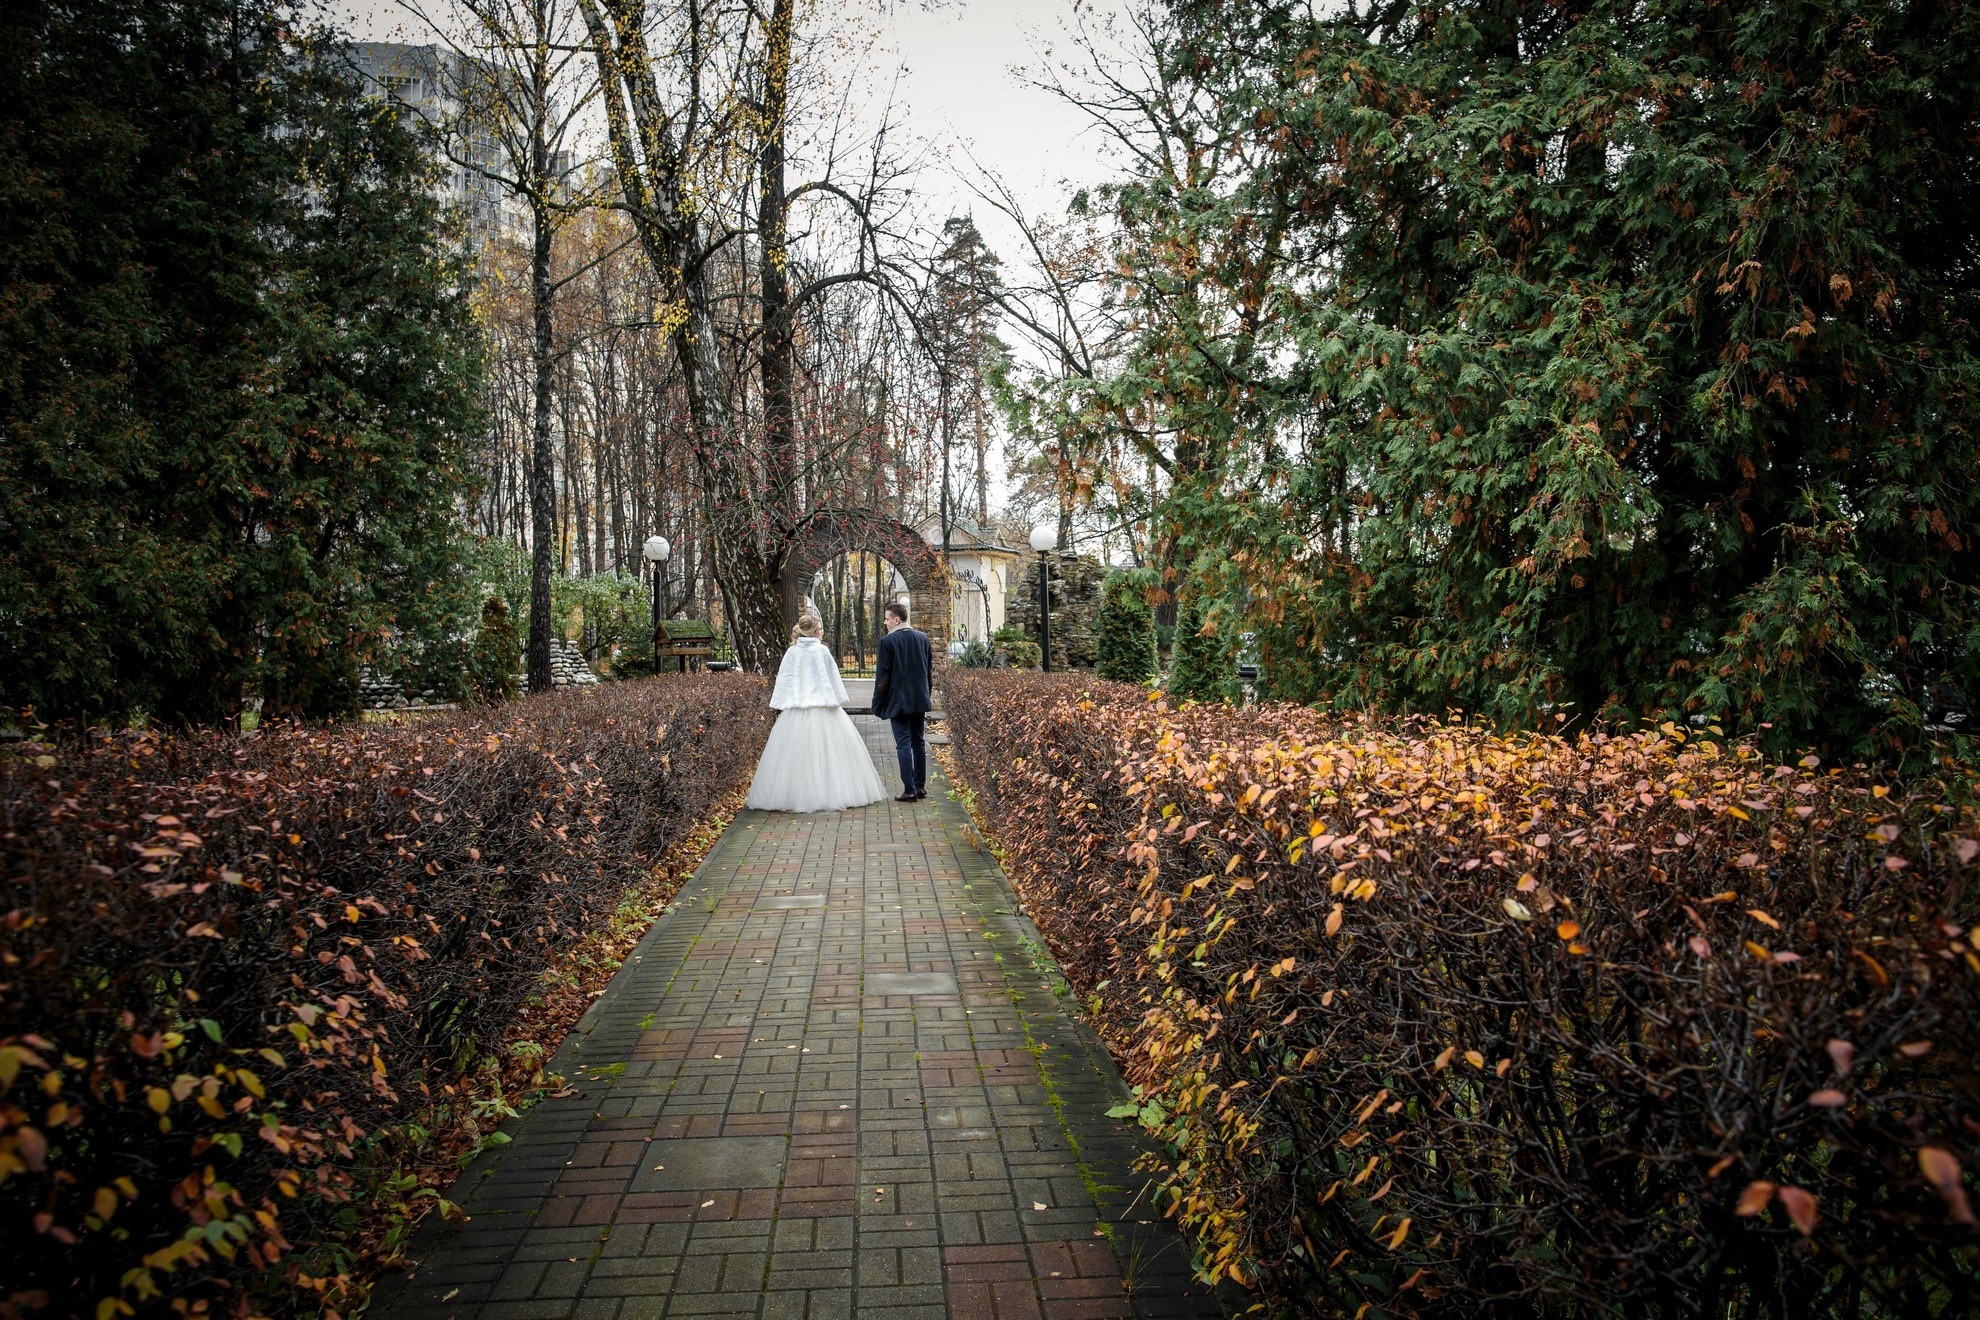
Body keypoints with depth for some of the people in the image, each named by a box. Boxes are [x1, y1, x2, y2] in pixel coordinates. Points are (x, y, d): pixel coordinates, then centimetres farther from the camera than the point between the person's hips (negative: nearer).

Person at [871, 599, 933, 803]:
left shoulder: (887, 641, -11)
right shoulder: (923, 638, 6)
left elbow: (882, 675, -10)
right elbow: (930, 669, 12)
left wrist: (878, 704, -3)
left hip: (898, 701, -6)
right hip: (920, 700, 6)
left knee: (903, 744, -3)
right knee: (918, 742, 14)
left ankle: (909, 790, -4)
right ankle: (920, 786, 18)